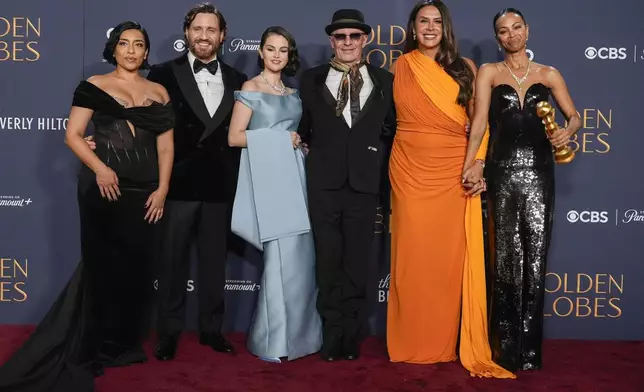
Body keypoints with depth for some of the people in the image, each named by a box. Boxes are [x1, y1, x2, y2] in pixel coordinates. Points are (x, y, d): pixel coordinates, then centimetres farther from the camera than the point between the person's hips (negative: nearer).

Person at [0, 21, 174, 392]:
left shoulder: (159, 93, 9)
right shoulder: (94, 86, 1)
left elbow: (166, 145, 5)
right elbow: (73, 134, -4)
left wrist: (162, 189, -5)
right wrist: (100, 169, -19)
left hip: (145, 192, 3)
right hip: (104, 189, -3)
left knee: (138, 267, 8)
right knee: (101, 265, 4)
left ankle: (126, 343, 25)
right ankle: (91, 348, 18)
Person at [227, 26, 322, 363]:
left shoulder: (292, 93, 17)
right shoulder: (251, 88, -1)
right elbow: (234, 137, -9)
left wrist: (299, 143, 4)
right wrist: (281, 139, -11)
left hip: (293, 175, 6)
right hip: (267, 178, -6)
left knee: (299, 254, 5)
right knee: (282, 255, -8)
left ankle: (295, 334, 17)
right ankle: (272, 340, 5)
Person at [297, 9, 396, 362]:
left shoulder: (385, 81, 8)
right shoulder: (311, 79, 9)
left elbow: (392, 131, 7)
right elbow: (302, 127, 12)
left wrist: (380, 168, -1)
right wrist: (311, 155, 0)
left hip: (364, 183, 0)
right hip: (324, 182, 0)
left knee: (357, 262, 7)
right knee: (328, 261, 5)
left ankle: (351, 335, 19)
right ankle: (332, 334, 17)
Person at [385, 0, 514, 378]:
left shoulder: (465, 68, 8)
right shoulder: (401, 67, 7)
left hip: (455, 175, 0)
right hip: (412, 173, 0)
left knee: (452, 257, 1)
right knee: (413, 257, 2)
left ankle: (451, 343, 13)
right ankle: (413, 343, 13)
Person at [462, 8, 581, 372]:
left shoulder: (549, 74, 12)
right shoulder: (489, 72, 9)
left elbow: (574, 116, 12)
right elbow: (480, 119, -2)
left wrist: (567, 131, -12)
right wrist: (470, 163, -15)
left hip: (538, 172, 1)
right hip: (502, 172, -1)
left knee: (535, 260, -1)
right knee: (506, 261, 3)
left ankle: (529, 348, 9)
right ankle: (508, 347, 12)